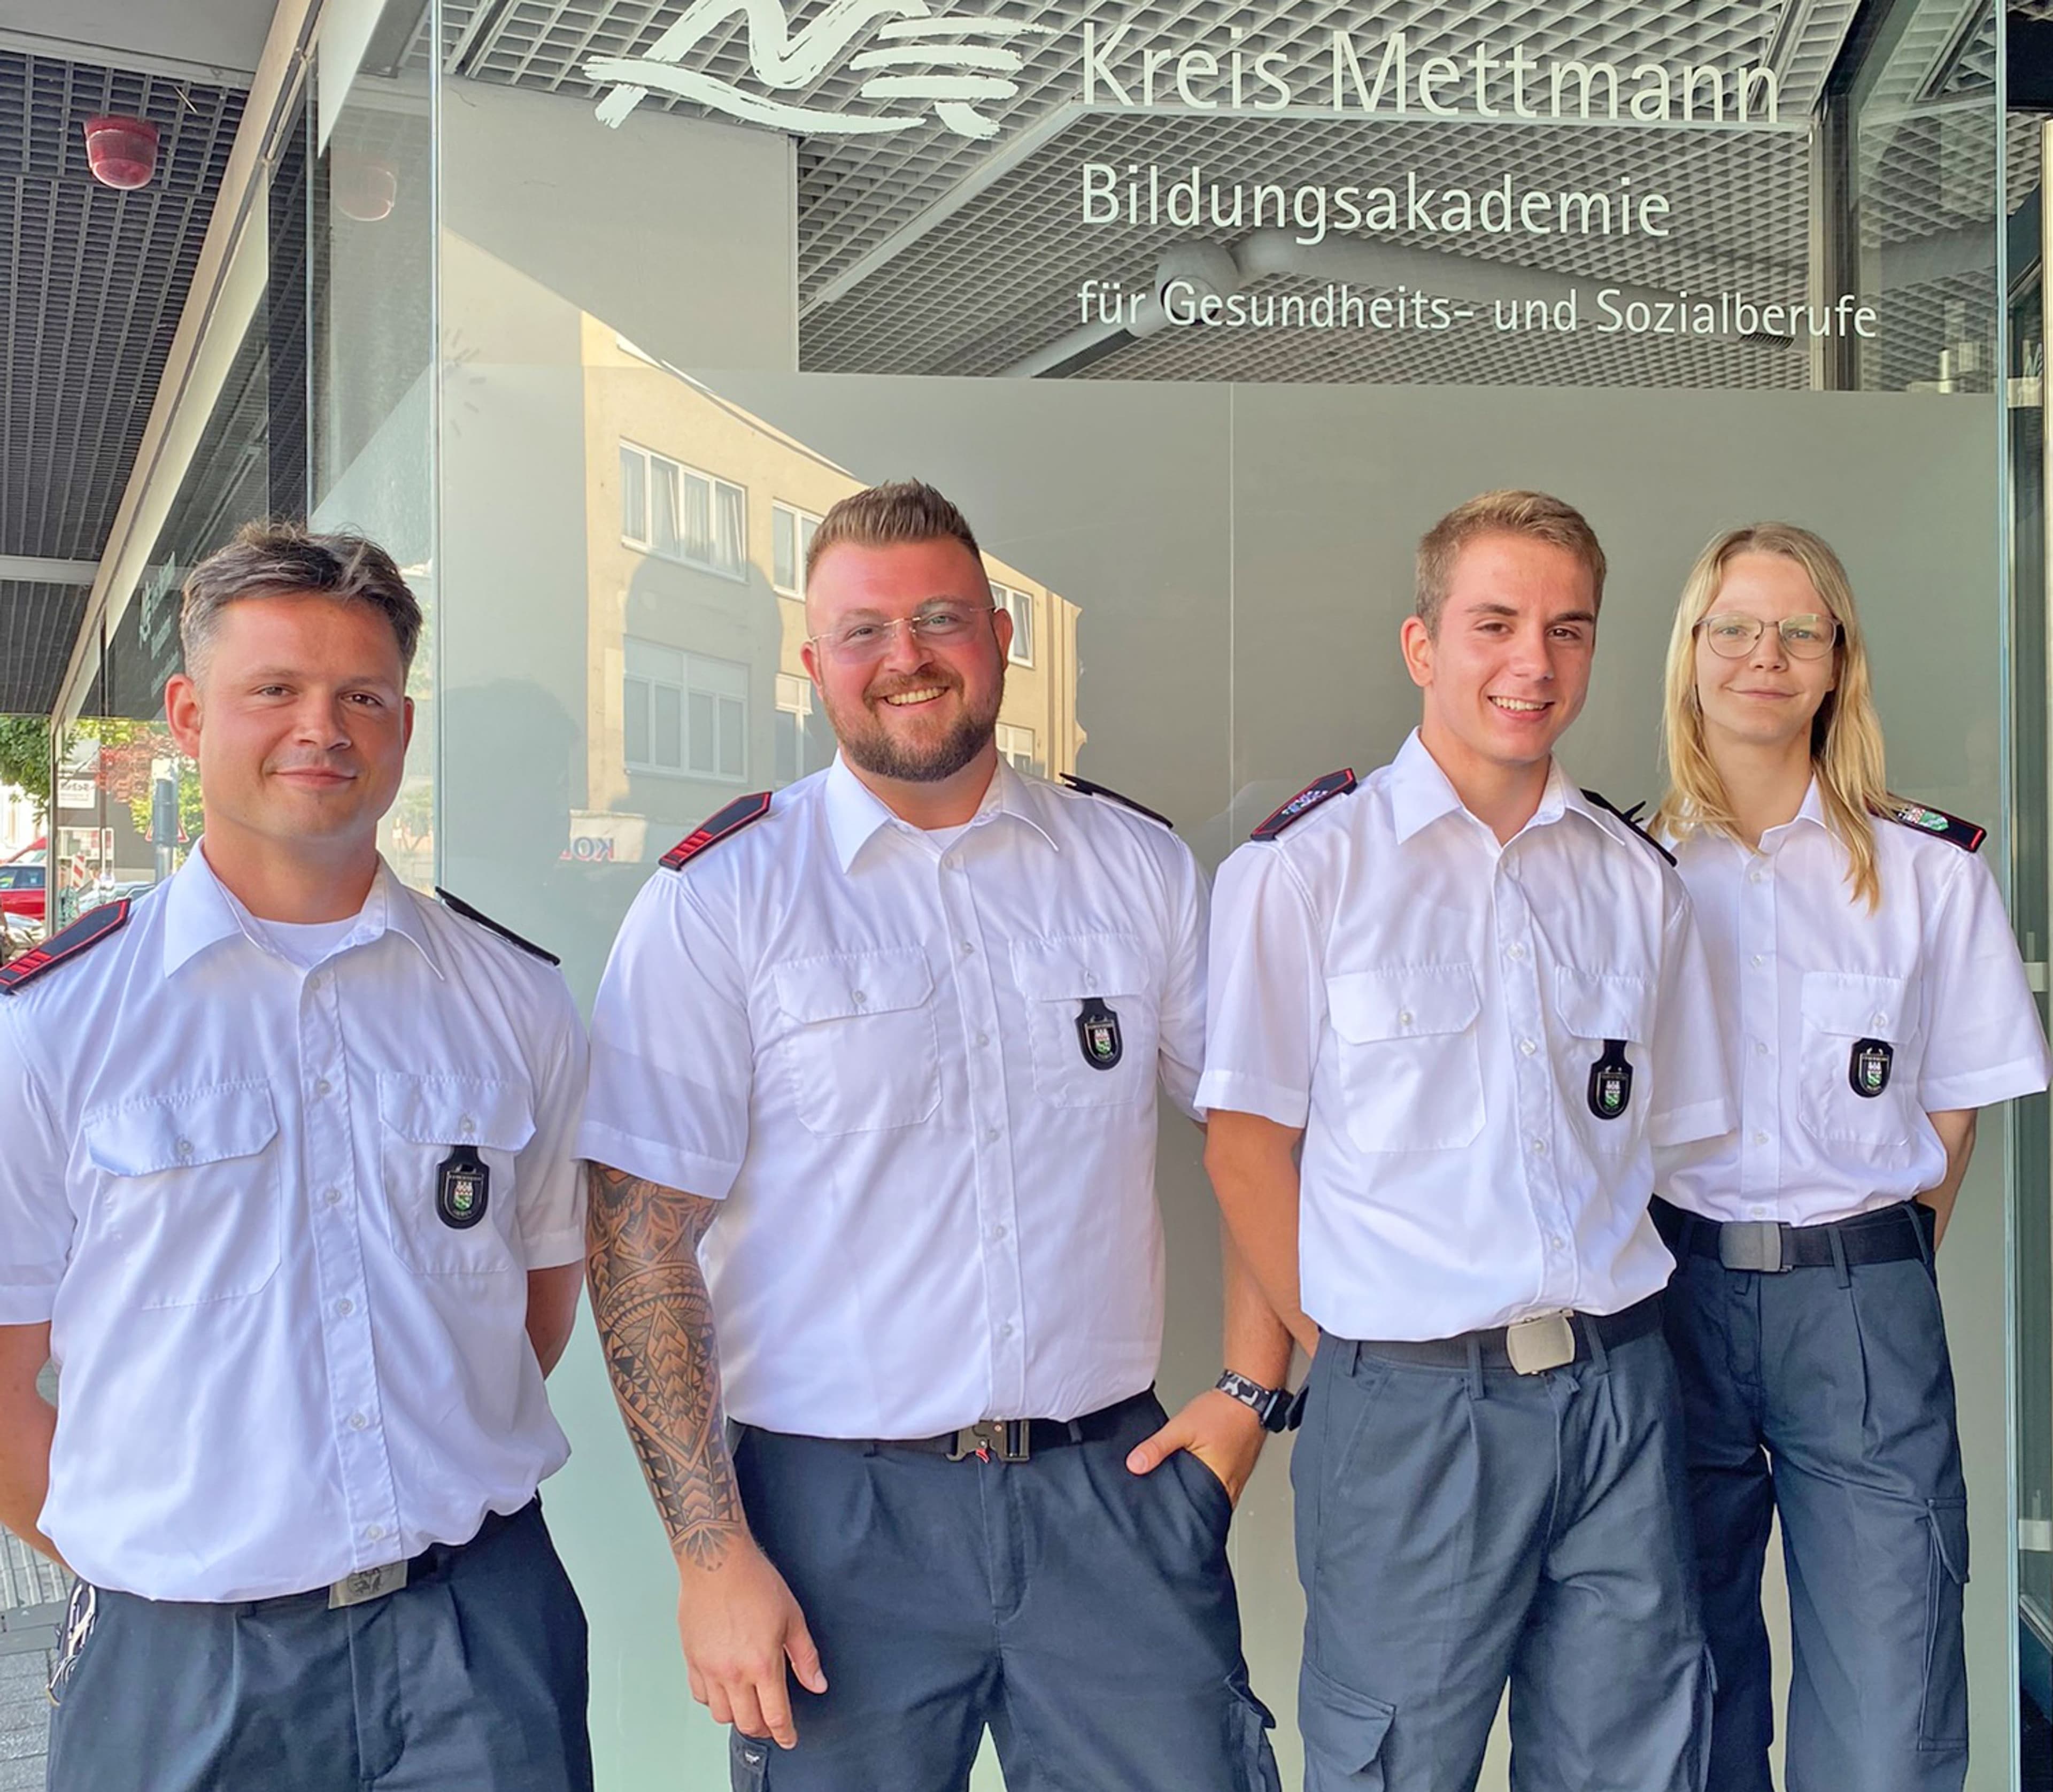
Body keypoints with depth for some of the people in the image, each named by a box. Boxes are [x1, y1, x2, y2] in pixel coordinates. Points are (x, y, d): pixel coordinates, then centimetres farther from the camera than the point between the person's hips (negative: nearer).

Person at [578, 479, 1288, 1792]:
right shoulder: (718, 898, -4)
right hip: (838, 1515, -2)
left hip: (1113, 1488, 2)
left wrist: (1252, 1391, 2)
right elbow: (642, 1236, -7)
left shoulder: (1139, 868, 5)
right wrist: (712, 1552, -10)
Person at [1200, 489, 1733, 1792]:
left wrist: (1600, 1333, 6)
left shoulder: (1634, 879, 10)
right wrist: (1343, 1347, -5)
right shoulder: (1309, 865, -4)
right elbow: (1244, 1142, -3)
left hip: (1619, 1395, 4)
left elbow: (1653, 1138, 15)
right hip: (1409, 1404, -4)